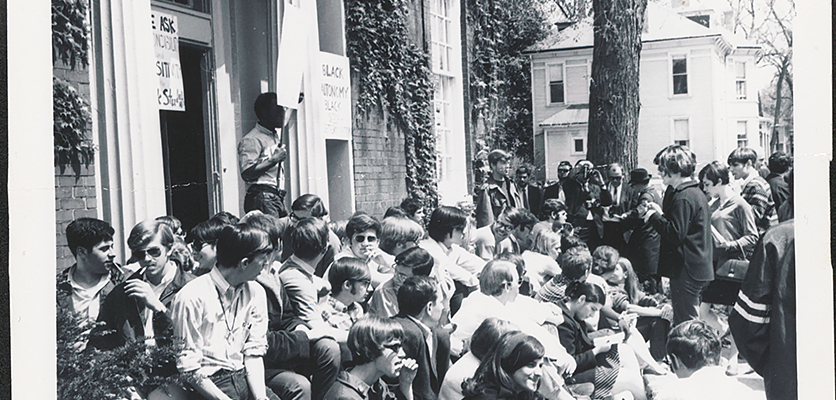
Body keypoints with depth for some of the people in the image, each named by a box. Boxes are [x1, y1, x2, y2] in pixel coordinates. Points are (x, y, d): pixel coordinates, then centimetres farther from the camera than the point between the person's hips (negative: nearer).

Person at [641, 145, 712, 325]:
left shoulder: (683, 198, -18)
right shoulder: (695, 192, 15)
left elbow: (675, 234, -23)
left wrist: (654, 216, -12)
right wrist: (659, 212, 9)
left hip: (686, 271, -11)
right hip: (698, 268, 11)